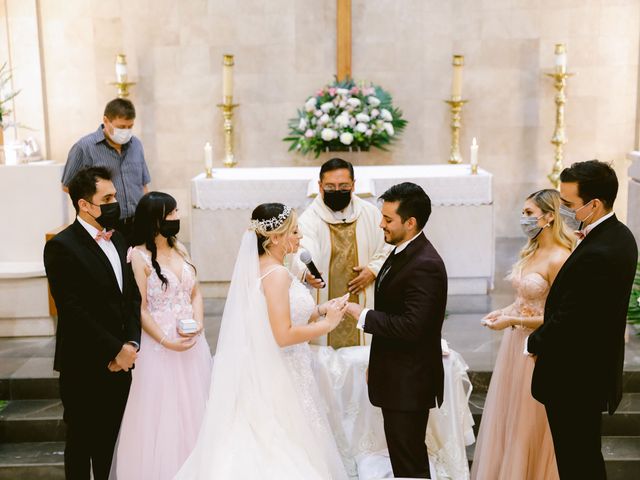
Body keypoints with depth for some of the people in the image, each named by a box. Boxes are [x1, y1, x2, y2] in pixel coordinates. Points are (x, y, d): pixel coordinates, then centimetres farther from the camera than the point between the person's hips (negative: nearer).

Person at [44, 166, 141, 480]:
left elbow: (133, 296, 9)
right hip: (84, 368, -6)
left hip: (120, 363, 6)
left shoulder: (117, 240, 10)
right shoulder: (61, 247, -13)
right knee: (82, 442, 10)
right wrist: (114, 351, -15)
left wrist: (131, 344, -5)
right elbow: (73, 312, -18)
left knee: (110, 441, 16)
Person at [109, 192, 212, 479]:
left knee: (193, 408, 13)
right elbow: (140, 308, -13)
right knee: (162, 413, 3)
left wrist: (198, 324, -7)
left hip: (193, 341, 6)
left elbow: (195, 293, 10)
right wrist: (166, 341, -16)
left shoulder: (180, 249, 8)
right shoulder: (139, 256, -11)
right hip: (159, 345, -6)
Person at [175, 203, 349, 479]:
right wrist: (328, 324, -14)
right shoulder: (277, 274, -20)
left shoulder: (258, 268, 7)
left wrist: (320, 310, 6)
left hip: (261, 374, 9)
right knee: (284, 455, 4)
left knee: (258, 451, 15)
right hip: (278, 379, -9)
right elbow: (284, 335, -25)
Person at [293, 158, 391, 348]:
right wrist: (307, 274, -49)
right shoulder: (309, 218, -11)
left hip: (363, 303, 3)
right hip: (323, 307, -3)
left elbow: (387, 250, 13)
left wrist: (374, 270, -4)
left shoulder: (371, 213, 3)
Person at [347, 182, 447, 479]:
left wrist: (363, 315, -18)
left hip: (409, 383, -10)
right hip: (397, 378, 10)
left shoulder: (425, 265, -22)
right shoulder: (403, 252, 9)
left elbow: (411, 326, -28)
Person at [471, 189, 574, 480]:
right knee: (507, 415, 17)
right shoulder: (531, 251, 7)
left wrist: (513, 321, -18)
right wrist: (504, 311, 1)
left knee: (529, 424, 6)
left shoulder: (559, 259, -20)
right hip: (516, 342, 8)